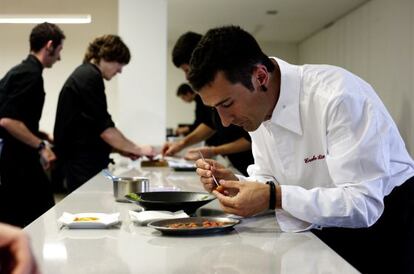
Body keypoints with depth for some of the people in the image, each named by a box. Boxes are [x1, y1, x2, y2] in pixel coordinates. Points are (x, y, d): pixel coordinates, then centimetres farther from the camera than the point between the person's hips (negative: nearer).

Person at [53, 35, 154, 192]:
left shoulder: (83, 75, 19)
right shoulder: (90, 77, -13)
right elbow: (104, 129, -17)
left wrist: (124, 149, 15)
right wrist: (137, 149, -8)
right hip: (83, 163, -10)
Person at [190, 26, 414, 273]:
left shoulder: (339, 96, -28)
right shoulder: (255, 107, -5)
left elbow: (364, 204, -30)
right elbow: (269, 182, 6)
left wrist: (275, 198, -36)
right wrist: (236, 185, -14)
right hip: (324, 230, 6)